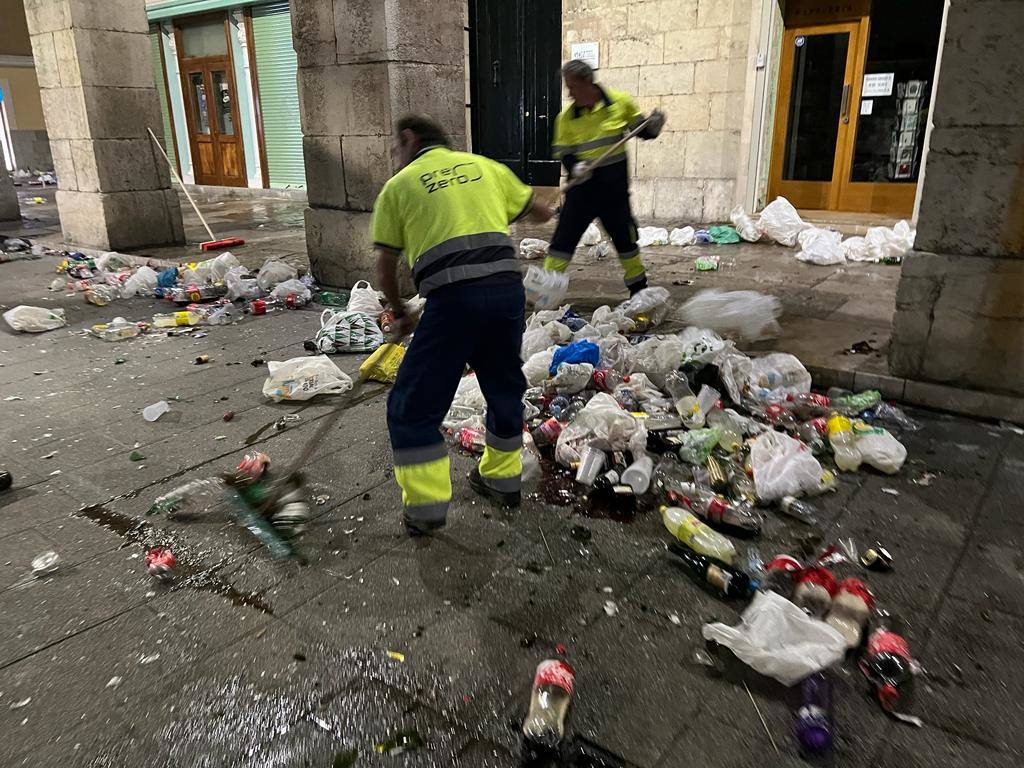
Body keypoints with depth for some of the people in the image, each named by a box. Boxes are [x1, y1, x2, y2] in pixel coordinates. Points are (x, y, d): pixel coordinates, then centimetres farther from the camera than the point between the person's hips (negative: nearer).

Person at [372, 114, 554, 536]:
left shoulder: (399, 185, 12)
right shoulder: (486, 166, 19)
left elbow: (385, 269, 12)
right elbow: (542, 213, 27)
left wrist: (400, 311, 30)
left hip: (453, 298, -4)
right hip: (508, 288, 5)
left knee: (414, 404, 9)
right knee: (505, 387, 24)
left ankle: (426, 505, 12)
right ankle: (502, 478, 38)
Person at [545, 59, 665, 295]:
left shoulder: (621, 102, -6)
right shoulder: (566, 116, -6)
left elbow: (642, 131, 6)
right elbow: (562, 152, -1)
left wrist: (654, 126, -16)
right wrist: (574, 167, -22)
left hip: (615, 186, 1)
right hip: (582, 186, 0)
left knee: (625, 237, 13)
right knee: (564, 237, -4)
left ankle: (639, 289, 31)